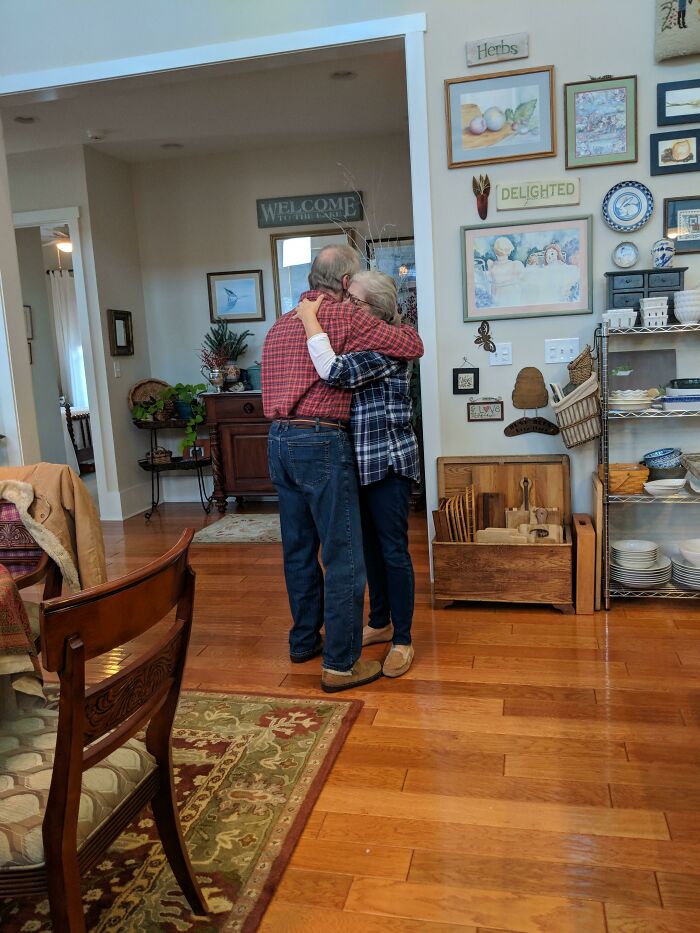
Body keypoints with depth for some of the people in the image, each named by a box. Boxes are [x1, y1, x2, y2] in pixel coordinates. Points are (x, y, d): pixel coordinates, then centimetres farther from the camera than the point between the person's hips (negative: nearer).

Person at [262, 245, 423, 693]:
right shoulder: (345, 316, -5)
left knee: (300, 549, 18)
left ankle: (304, 640, 31)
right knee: (344, 556, -1)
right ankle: (341, 664, 5)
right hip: (321, 442, -8)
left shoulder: (280, 325, 18)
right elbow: (413, 347, -4)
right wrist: (397, 323, 15)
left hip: (279, 440, 8)